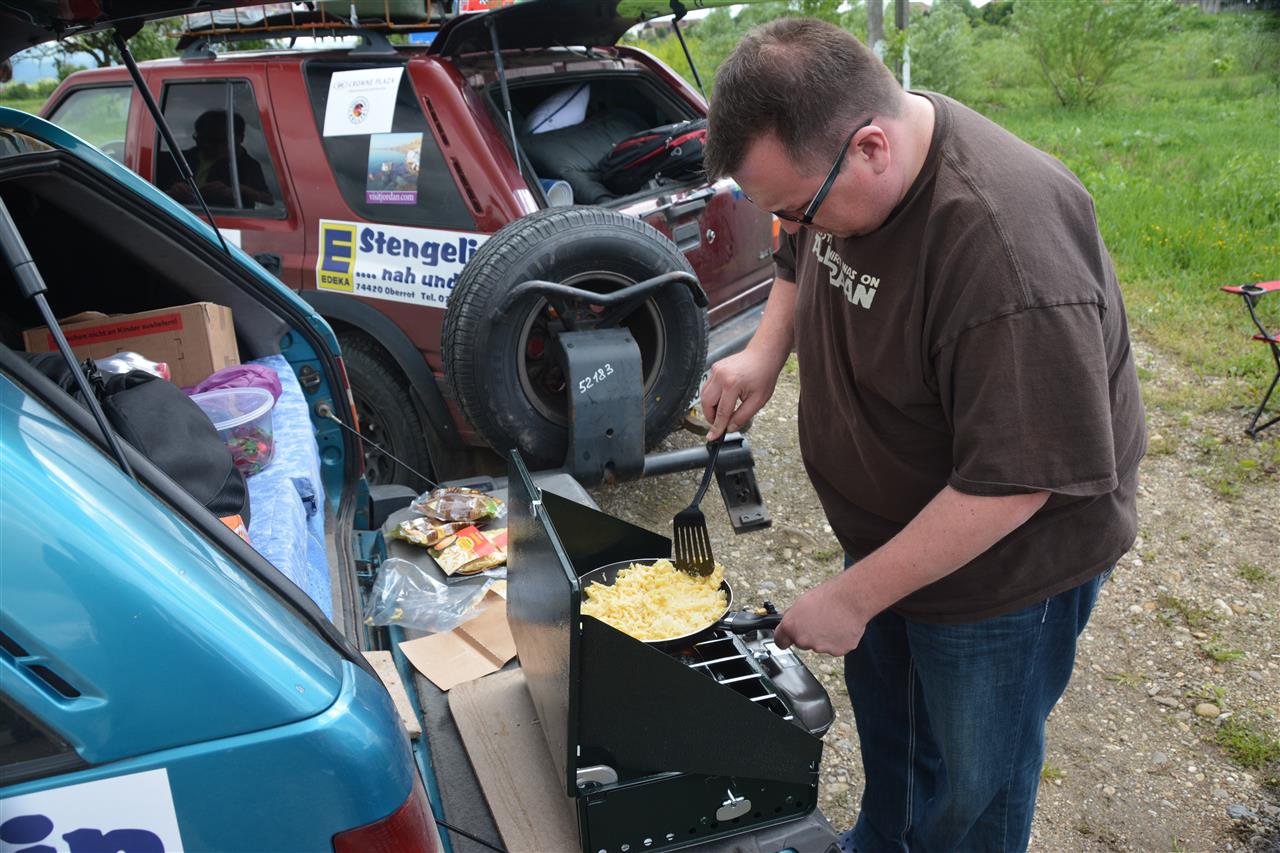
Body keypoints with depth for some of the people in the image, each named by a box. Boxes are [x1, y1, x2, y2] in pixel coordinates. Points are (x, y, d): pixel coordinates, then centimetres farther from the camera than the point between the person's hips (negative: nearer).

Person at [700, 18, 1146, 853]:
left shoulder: (1005, 244, -37)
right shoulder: (830, 159, -10)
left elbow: (1012, 482, -33)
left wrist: (852, 597, -25)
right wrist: (765, 351, -7)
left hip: (1005, 561, -8)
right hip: (892, 530, 8)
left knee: (971, 784, 15)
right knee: (883, 702, 29)